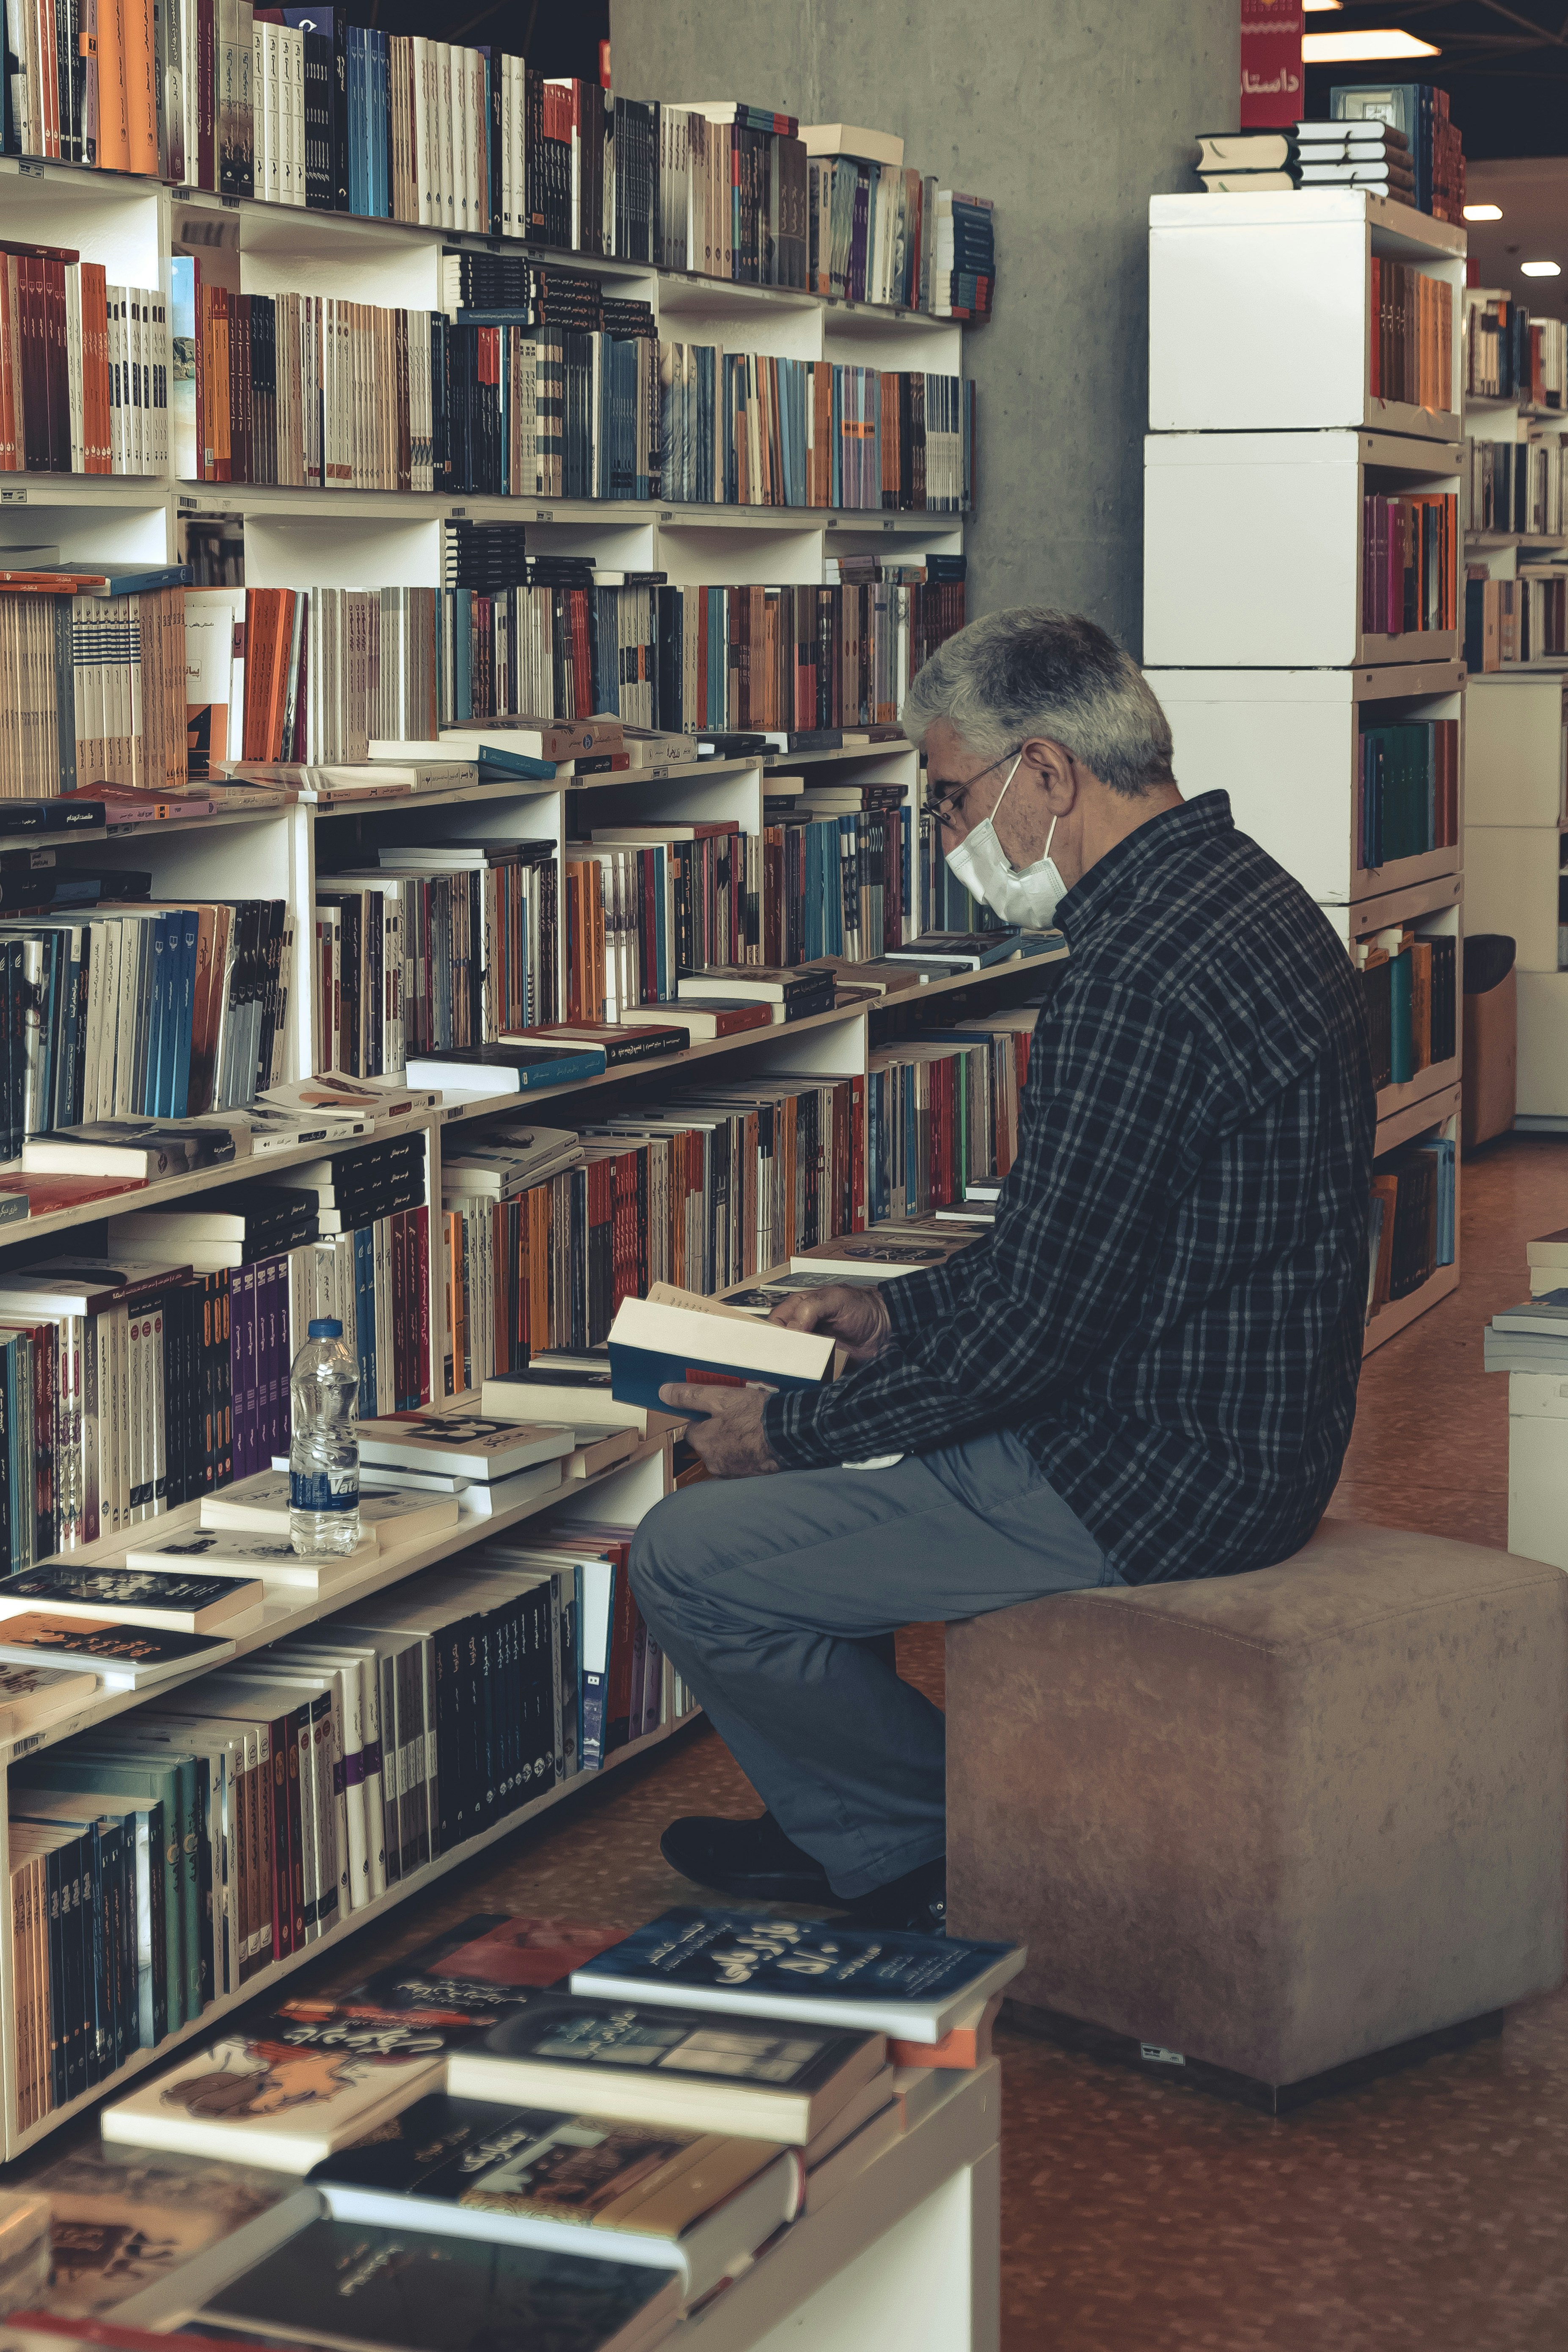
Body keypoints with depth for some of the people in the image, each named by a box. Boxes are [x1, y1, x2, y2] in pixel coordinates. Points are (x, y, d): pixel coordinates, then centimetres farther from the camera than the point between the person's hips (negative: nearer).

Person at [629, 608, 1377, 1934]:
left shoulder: (1135, 985, -26)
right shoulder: (1244, 894, 8)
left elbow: (1036, 1327, -23)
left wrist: (791, 1432, -10)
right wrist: (899, 1313, 15)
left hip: (1155, 1486, -11)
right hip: (1242, 1431, 11)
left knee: (690, 1560, -6)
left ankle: (929, 1852, 14)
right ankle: (854, 1825, 35)